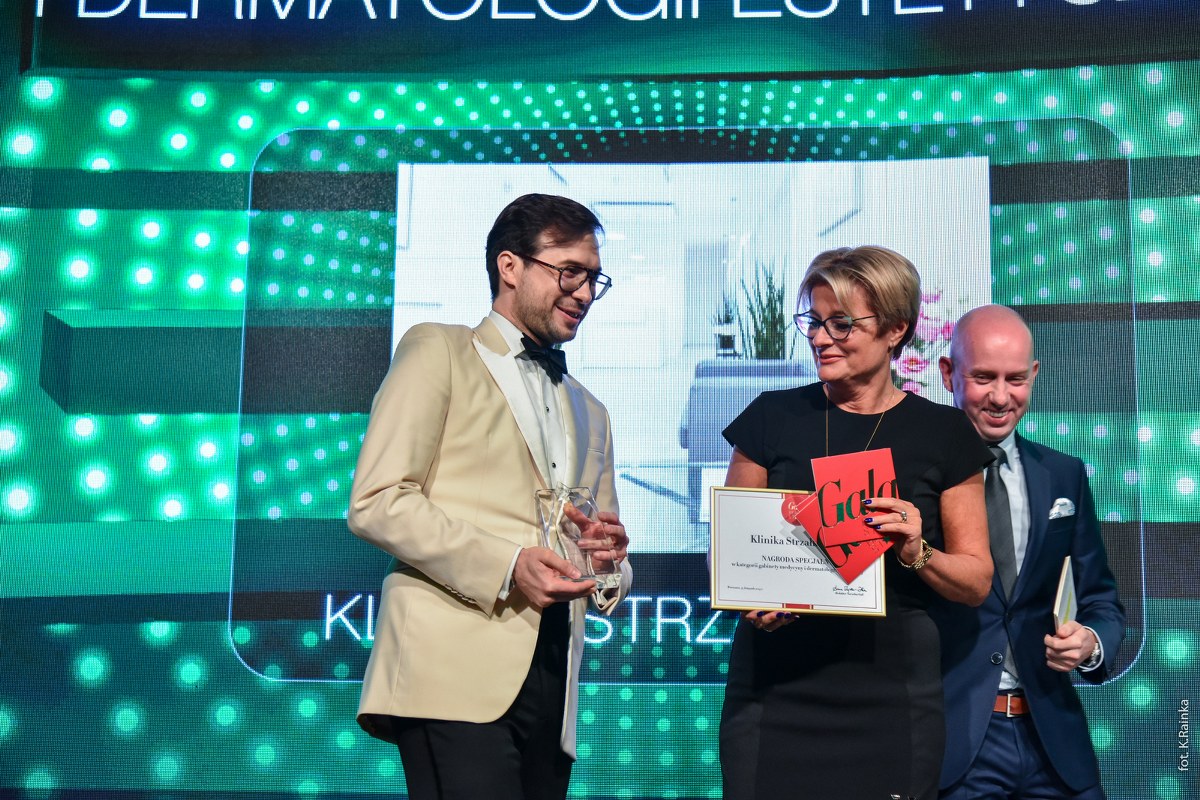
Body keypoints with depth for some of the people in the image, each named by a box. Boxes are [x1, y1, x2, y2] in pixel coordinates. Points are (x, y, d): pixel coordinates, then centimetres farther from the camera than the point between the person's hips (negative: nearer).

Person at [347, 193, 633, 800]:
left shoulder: (590, 414, 27)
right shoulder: (437, 352, 8)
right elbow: (376, 501, -5)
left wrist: (607, 557, 4)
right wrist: (506, 565, -15)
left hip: (549, 681, 6)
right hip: (457, 667, -6)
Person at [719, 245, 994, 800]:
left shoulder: (942, 434, 4)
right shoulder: (772, 418, 5)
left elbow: (977, 581, 6)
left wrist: (917, 552, -14)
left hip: (891, 697, 0)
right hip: (774, 691, 0)